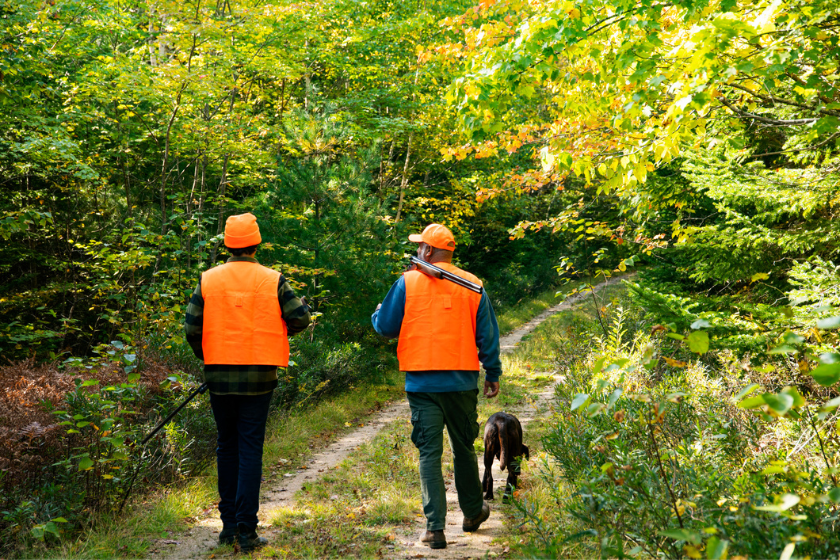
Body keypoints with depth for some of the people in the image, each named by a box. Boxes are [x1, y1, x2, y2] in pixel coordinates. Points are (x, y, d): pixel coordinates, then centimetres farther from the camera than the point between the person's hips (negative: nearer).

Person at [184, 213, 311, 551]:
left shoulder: (208, 280, 0)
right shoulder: (272, 281, -4)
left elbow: (192, 328, -1)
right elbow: (299, 319, -4)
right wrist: (304, 306, 20)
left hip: (219, 376, 2)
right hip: (258, 378, -2)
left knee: (227, 448, 15)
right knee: (250, 450, 2)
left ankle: (229, 524, 20)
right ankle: (246, 530, -2)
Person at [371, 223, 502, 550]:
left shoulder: (408, 283, -3)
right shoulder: (472, 285, 3)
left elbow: (385, 326, 1)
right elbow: (487, 334, 5)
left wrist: (378, 312, 25)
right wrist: (493, 373, 14)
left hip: (422, 383, -2)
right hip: (462, 380, 2)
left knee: (429, 453, 0)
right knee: (463, 448, 18)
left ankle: (435, 527, -6)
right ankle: (472, 512, 33)